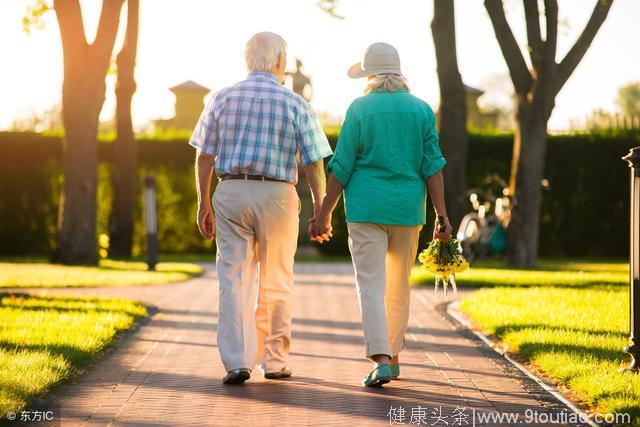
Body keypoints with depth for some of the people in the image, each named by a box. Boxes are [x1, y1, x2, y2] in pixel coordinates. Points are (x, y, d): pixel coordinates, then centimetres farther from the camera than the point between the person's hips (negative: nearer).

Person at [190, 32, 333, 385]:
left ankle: (237, 362, -6)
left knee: (234, 280, 2)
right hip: (277, 196, -1)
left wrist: (204, 204, 11)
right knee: (276, 283, 11)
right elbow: (313, 164, -3)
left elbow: (204, 157, 3)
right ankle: (274, 360, 18)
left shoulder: (222, 99, 4)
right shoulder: (295, 104, -2)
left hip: (231, 194, 1)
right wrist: (320, 210, 4)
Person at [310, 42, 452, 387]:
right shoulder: (421, 110, 5)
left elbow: (342, 167, -3)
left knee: (371, 285, -4)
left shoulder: (360, 108, -2)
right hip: (408, 207, 3)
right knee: (399, 287, 16)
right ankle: (393, 356, 25)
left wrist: (324, 213, 3)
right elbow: (432, 167, 0)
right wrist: (442, 215, 1)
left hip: (366, 206, -3)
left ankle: (381, 360, -16)